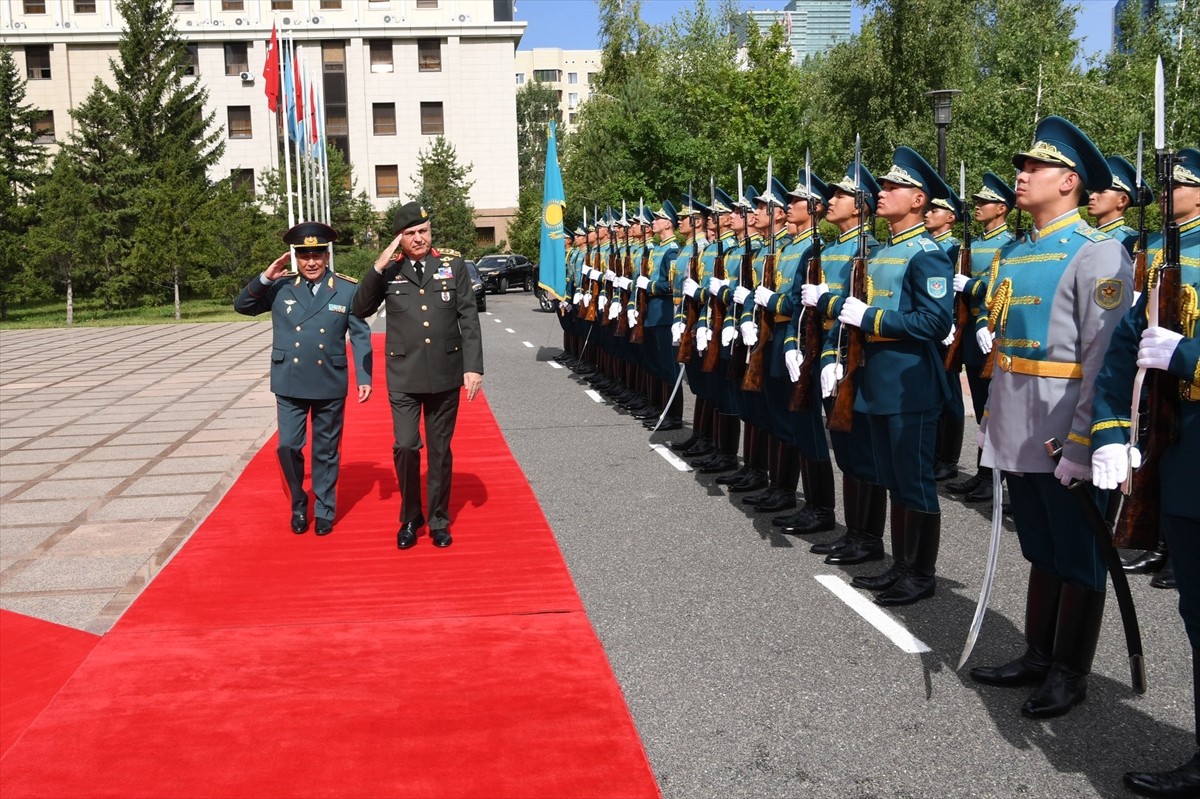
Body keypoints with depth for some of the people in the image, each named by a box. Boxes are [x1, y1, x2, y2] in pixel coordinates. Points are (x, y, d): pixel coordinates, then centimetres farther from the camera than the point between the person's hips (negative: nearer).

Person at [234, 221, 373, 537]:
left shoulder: (347, 290, -4)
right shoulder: (280, 287, 0)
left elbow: (360, 336, -2)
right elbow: (242, 306, 1)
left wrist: (364, 378, -8)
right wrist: (265, 277, -12)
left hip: (330, 385, -1)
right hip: (289, 384, 1)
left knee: (326, 452, 10)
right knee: (288, 447, 2)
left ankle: (325, 511, 24)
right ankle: (298, 507, 24)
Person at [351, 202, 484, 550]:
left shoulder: (454, 267, 3)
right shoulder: (389, 271, 3)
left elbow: (469, 320, 2)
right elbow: (359, 310, -3)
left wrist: (474, 367, -5)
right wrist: (378, 269, -13)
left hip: (445, 374, 1)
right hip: (404, 376, -1)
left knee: (440, 449, 9)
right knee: (406, 446, -9)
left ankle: (439, 520, 23)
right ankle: (410, 518, 12)